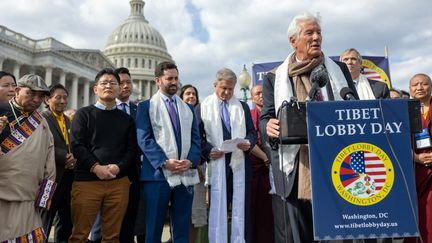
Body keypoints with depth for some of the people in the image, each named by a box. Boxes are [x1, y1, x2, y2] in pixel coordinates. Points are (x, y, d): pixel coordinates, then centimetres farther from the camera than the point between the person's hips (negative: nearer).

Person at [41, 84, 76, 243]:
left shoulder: (69, 121, 16)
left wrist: (74, 158, -6)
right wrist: (65, 157, -18)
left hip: (69, 176, 7)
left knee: (67, 219, 14)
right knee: (45, 219, 5)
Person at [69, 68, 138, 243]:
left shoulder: (126, 119, 16)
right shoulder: (83, 114, 8)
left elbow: (132, 149, 7)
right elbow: (77, 145, -3)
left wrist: (118, 167, -11)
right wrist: (96, 167, -15)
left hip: (119, 181, 2)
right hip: (86, 180, -2)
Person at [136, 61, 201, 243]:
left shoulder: (188, 109, 17)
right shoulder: (146, 106, 4)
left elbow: (195, 139, 10)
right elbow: (144, 140, -6)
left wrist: (191, 161, -8)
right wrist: (164, 162, -16)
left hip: (186, 175, 4)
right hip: (157, 174, -3)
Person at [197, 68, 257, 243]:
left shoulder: (243, 107, 14)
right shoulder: (202, 107, 5)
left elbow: (252, 132, 11)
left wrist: (249, 143, -10)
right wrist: (208, 151, -14)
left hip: (240, 162, 3)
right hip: (216, 163, -2)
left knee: (241, 206, 5)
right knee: (217, 206, 2)